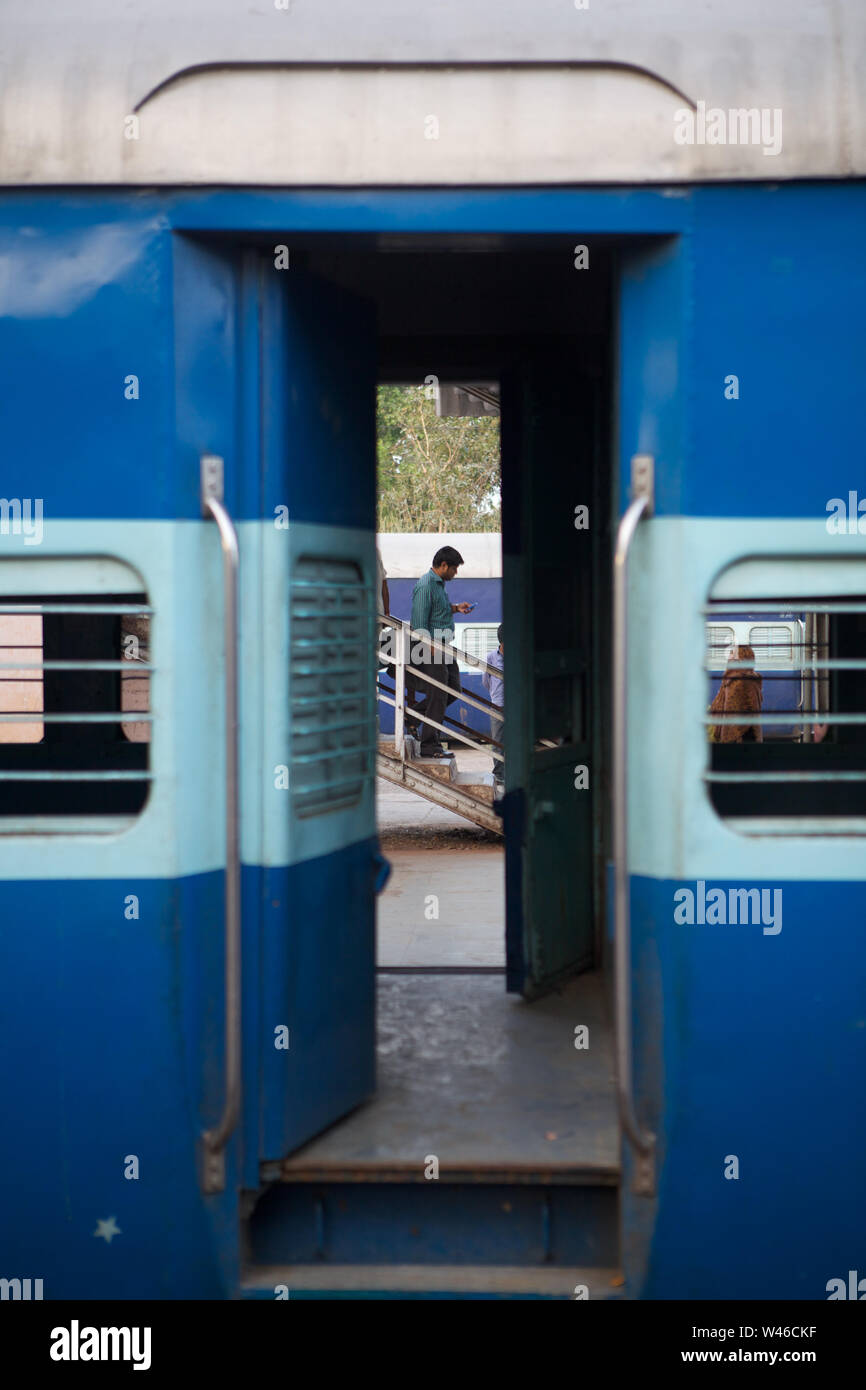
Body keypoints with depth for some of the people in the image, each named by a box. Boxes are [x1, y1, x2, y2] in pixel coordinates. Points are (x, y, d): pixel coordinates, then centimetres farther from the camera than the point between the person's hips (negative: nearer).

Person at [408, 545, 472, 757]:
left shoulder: (440, 583, 14)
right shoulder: (425, 586, -17)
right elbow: (420, 624, -21)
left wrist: (455, 608, 12)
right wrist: (433, 651, -22)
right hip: (430, 646, -10)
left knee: (454, 690, 13)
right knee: (438, 696, -6)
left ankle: (414, 713, 26)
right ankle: (430, 745, 2)